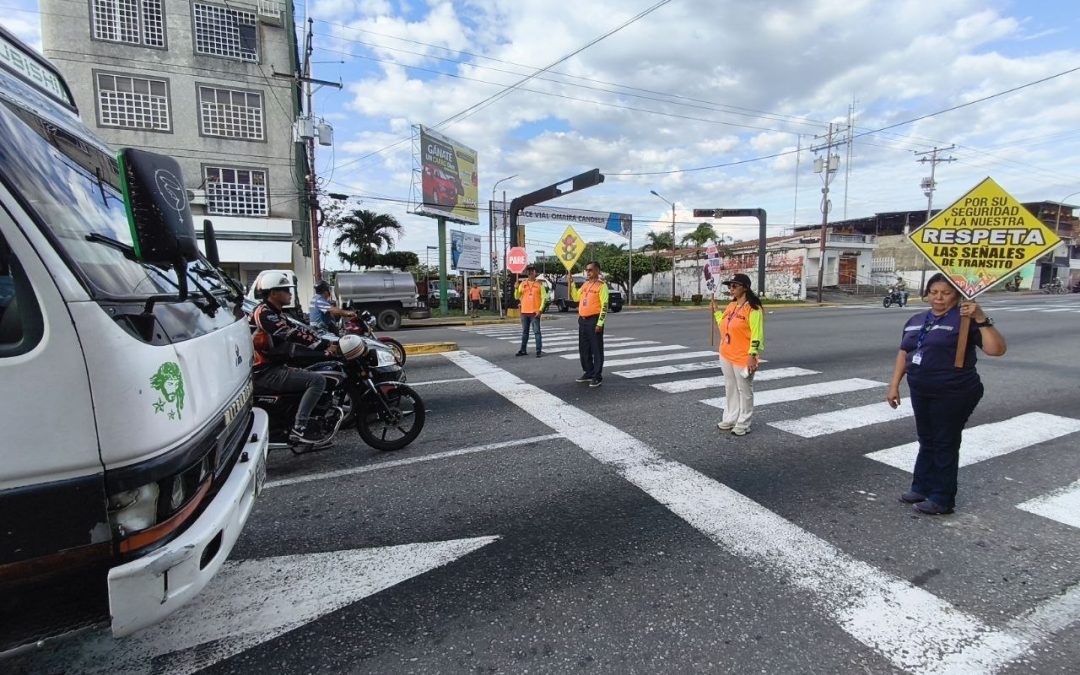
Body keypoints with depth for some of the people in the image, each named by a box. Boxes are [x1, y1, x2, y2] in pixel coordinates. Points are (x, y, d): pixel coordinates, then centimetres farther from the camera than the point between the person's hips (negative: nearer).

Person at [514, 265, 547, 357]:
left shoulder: (539, 284, 0)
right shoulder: (522, 283, 8)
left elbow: (544, 297, -3)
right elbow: (517, 297, 8)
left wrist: (540, 309, -12)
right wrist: (516, 288, -10)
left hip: (535, 312, -4)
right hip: (524, 312, 4)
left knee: (537, 332, -5)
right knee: (524, 332, 11)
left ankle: (539, 351, -3)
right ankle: (523, 350, 19)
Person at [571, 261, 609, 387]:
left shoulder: (601, 285, -8)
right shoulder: (585, 284, 15)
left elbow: (604, 306, -13)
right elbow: (575, 298, 21)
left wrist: (600, 323, -18)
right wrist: (572, 283, 11)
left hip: (594, 320, -8)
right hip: (582, 320, 8)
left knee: (596, 349, -2)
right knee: (583, 349, 13)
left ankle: (597, 376, 3)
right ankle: (588, 373, 24)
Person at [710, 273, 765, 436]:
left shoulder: (753, 308, -14)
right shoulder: (731, 306, 9)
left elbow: (757, 335, -17)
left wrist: (752, 356, -22)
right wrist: (716, 311, 19)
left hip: (743, 358, -8)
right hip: (726, 356, 8)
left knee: (744, 390, 5)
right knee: (730, 388, 16)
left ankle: (743, 424, 15)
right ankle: (730, 419, 28)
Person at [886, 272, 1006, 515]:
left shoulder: (964, 320, -10)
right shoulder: (916, 320, 10)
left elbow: (996, 349, -20)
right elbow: (904, 353, 13)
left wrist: (981, 319, -30)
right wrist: (894, 385, 9)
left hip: (953, 395, -6)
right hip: (921, 393, 6)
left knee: (945, 445, 4)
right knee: (927, 442, 18)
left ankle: (942, 499, 17)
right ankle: (921, 487, 31)